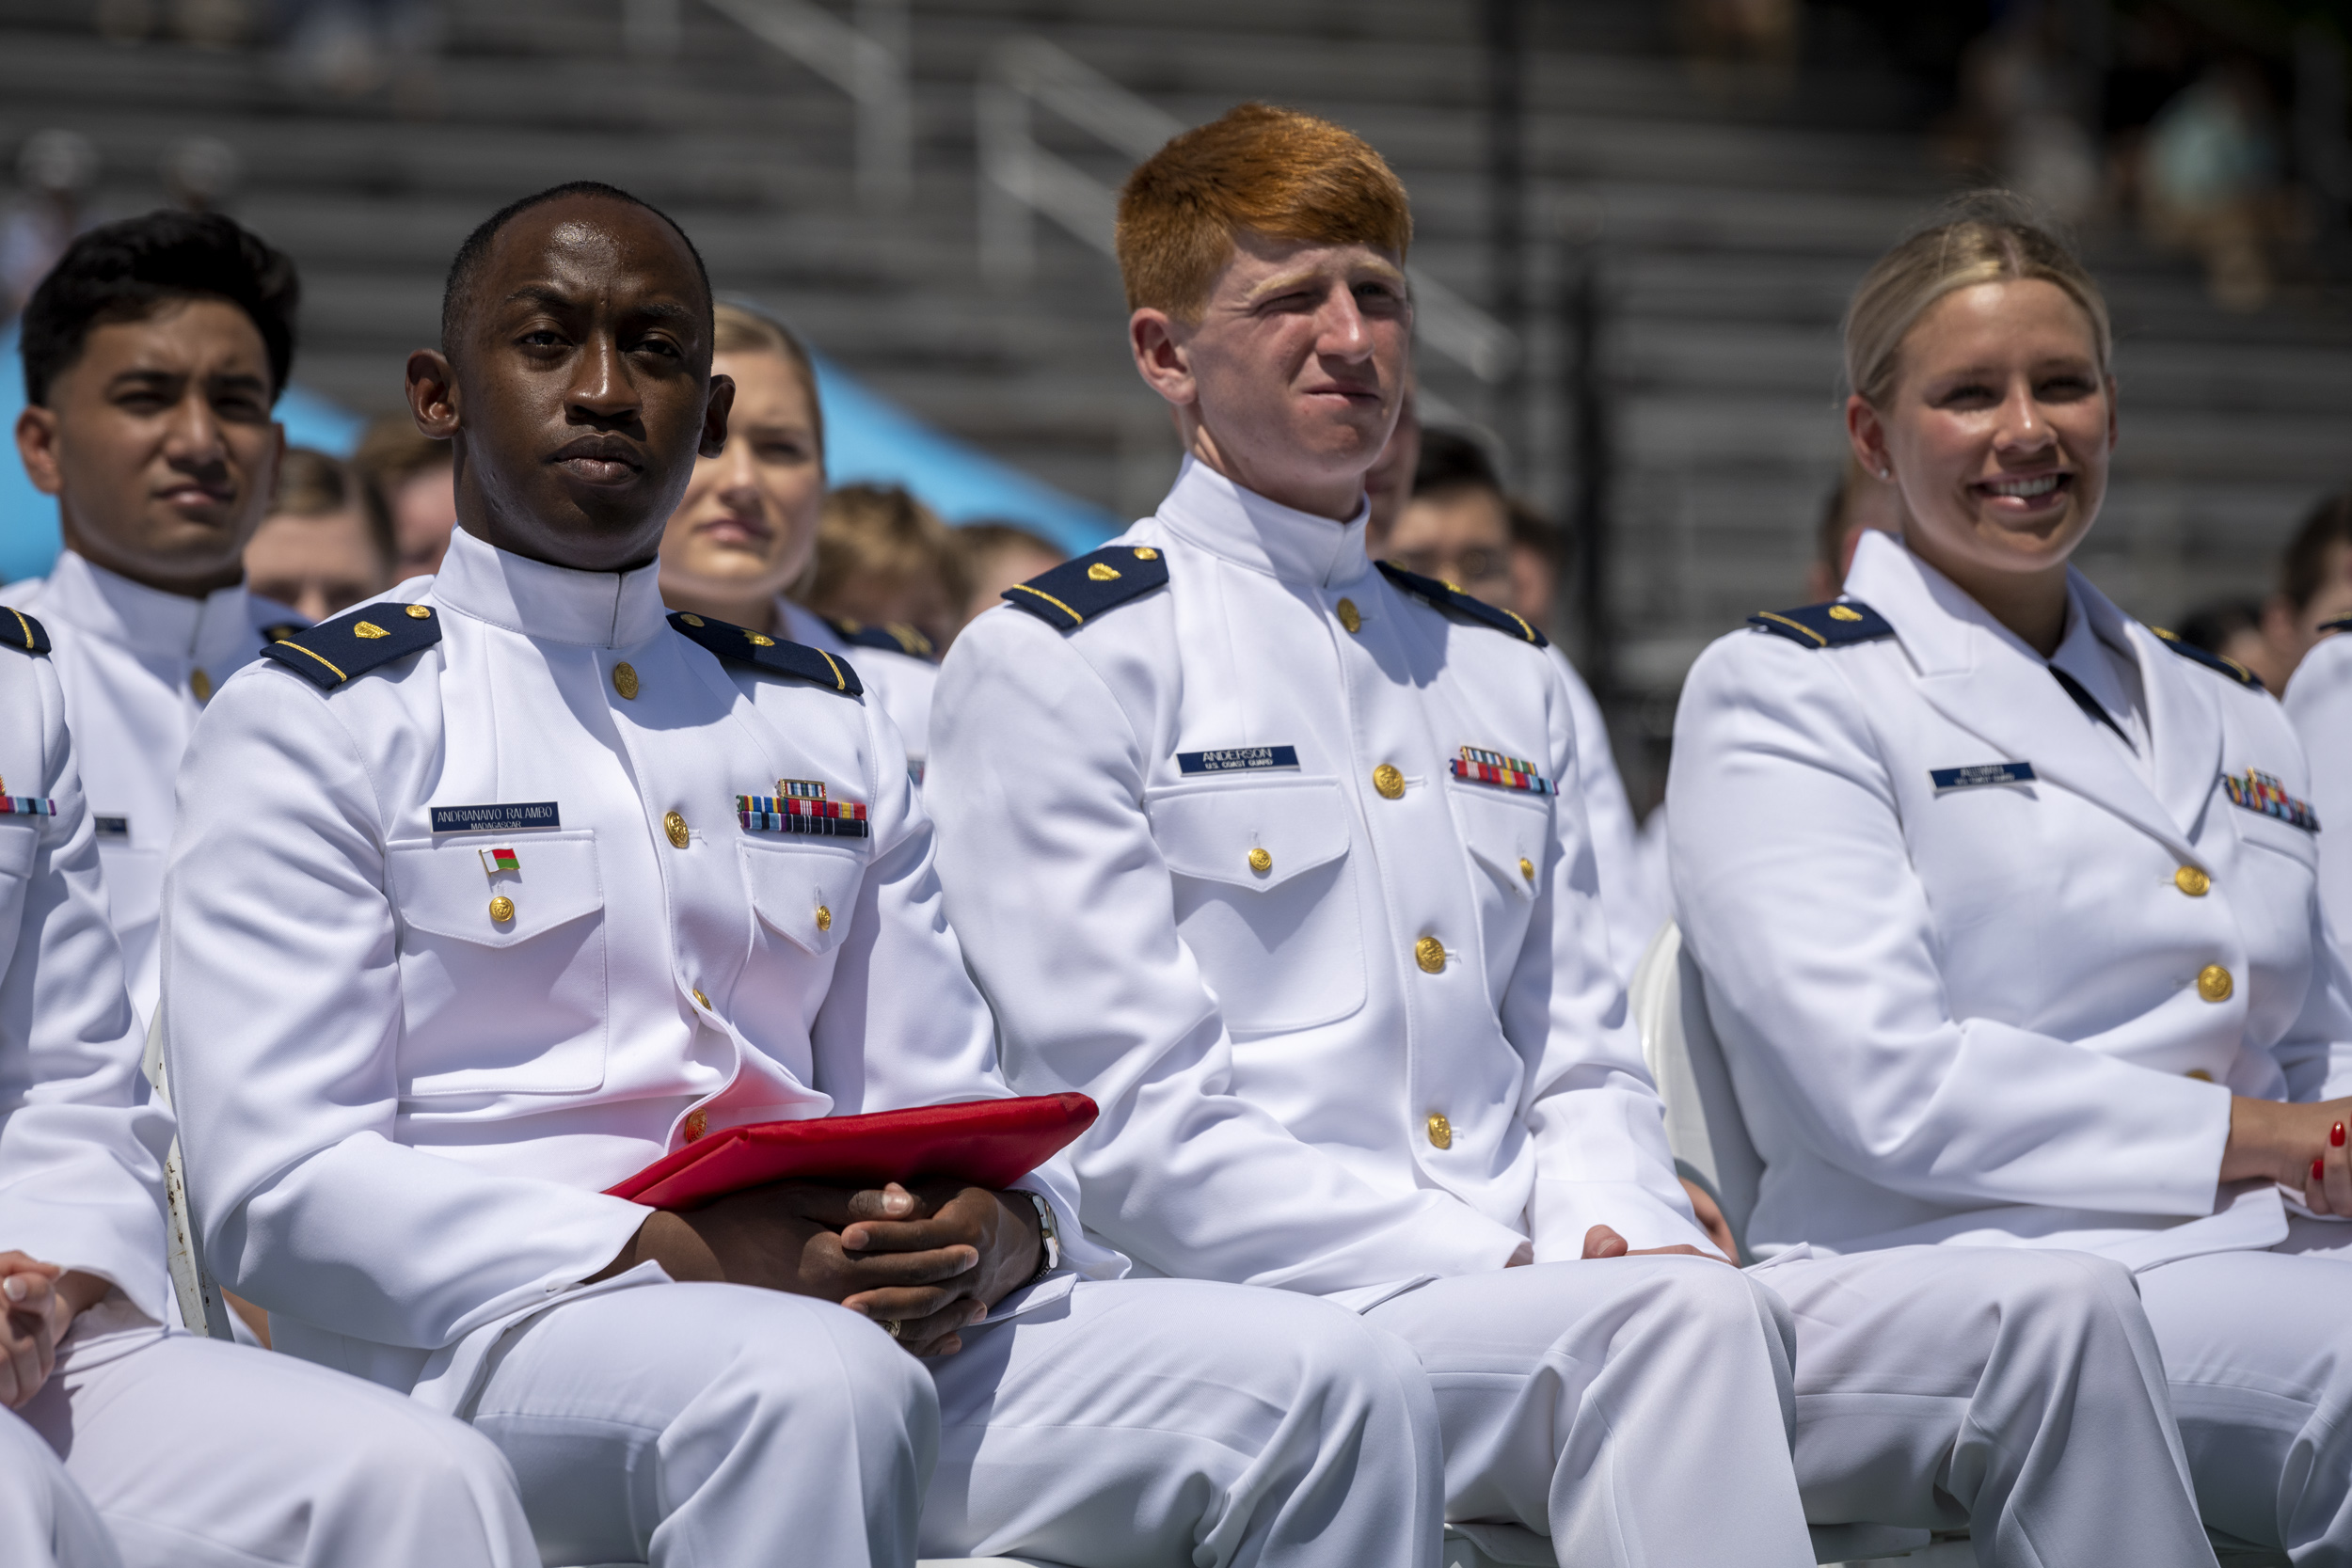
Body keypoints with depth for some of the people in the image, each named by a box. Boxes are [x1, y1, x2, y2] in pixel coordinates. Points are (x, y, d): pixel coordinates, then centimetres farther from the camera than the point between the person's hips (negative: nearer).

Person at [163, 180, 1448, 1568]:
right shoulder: (314, 721, 6)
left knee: (1338, 1385, -18)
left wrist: (993, 1231, -7)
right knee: (819, 1391, -40)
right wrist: (689, 1259, -17)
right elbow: (280, 1185, -6)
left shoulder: (825, 725, 24)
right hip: (494, 1330, -5)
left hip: (878, 1326, 5)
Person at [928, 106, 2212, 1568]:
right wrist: (1500, 1271, -16)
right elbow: (1140, 1127, -7)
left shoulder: (1504, 672, 25)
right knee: (1678, 1319, -38)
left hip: (1548, 1291, 7)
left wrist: (1620, 1234, -4)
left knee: (2061, 1310, -16)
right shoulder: (1049, 664, 3)